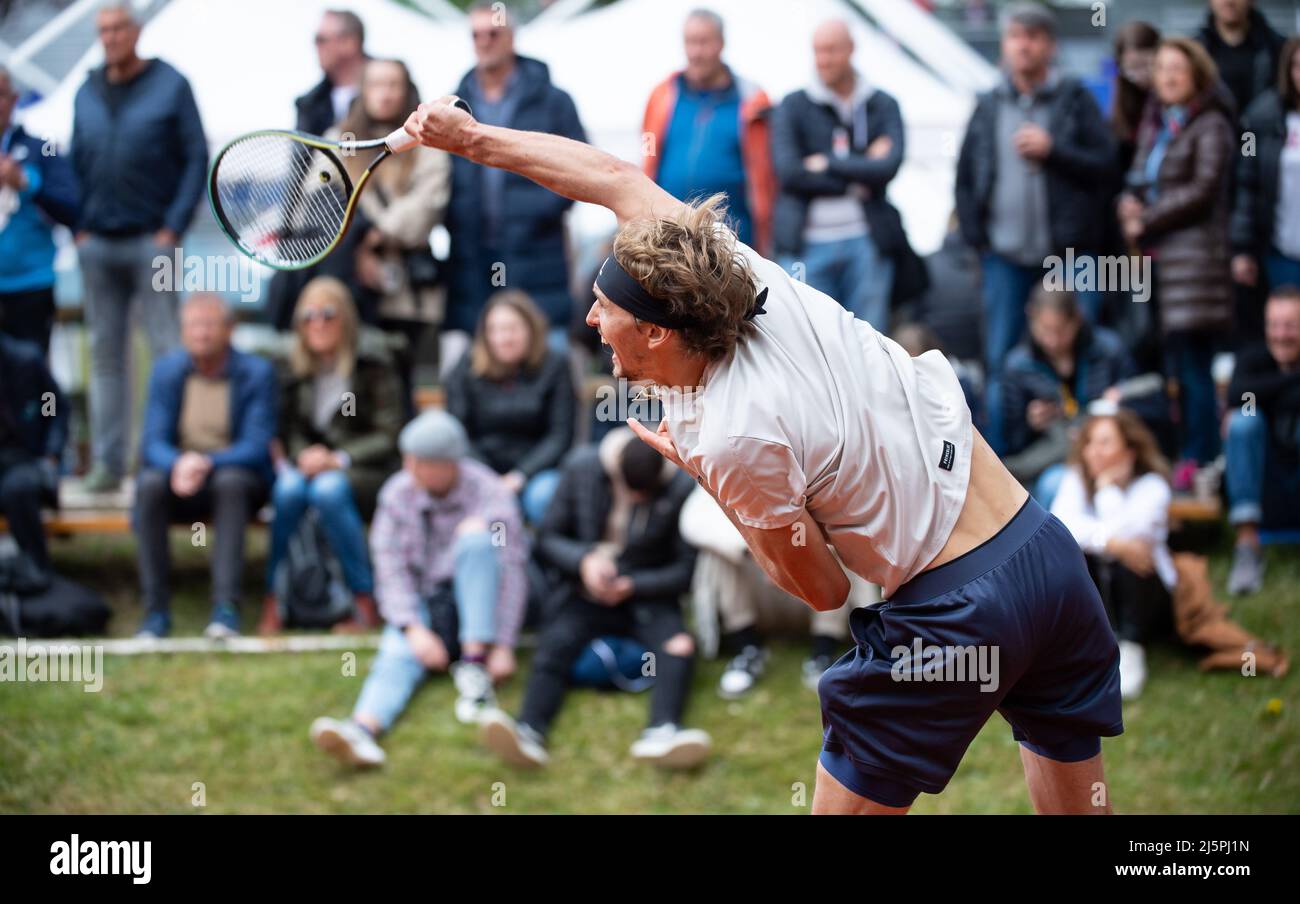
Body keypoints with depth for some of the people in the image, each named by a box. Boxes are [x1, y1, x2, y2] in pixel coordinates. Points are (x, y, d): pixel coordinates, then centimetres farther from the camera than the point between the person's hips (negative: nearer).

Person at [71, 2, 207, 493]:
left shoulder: (170, 85, 0)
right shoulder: (86, 93, 13)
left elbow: (197, 158, -2)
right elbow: (76, 162, 17)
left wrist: (174, 226, -9)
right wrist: (80, 225, 4)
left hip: (151, 239, -4)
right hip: (97, 244, 4)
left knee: (166, 350, -4)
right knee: (105, 355, 7)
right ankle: (107, 462, 11)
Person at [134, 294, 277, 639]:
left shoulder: (256, 372, -5)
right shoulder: (166, 370, 3)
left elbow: (257, 446, -14)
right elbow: (153, 443, -5)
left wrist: (207, 463, -32)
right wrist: (178, 464, -30)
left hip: (236, 473, -2)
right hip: (179, 477, 2)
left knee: (231, 481, -36)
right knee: (149, 484, -30)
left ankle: (226, 607, -39)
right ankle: (156, 609, -27)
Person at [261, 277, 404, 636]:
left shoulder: (372, 367, -5)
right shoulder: (295, 371, 9)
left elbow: (391, 436, -9)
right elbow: (292, 431, 10)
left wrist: (339, 459, -19)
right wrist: (302, 456, -13)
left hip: (368, 474, -4)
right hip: (314, 464, 4)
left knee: (328, 489, -36)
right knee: (289, 486, -31)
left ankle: (366, 603, -27)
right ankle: (272, 602, -27)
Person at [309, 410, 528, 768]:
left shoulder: (490, 494, -11)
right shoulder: (397, 494, -2)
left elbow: (511, 574, -15)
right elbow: (390, 570, -7)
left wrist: (504, 647, -23)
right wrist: (414, 629, -22)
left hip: (477, 607, -2)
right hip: (420, 606, 2)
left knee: (475, 532, -28)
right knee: (397, 655, -30)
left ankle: (474, 667, -32)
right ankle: (363, 728, -62)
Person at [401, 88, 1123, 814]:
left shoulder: (733, 439, -21)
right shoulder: (748, 278, -3)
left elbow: (823, 590, -6)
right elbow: (616, 178, 10)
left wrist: (700, 472, 0)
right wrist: (473, 137, 10)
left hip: (953, 613, -7)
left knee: (845, 804, 12)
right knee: (1078, 803, 19)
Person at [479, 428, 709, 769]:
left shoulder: (683, 488, -8)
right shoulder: (581, 467, -5)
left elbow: (687, 568, -2)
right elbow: (547, 536, 2)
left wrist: (632, 585, -16)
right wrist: (583, 561, -18)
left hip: (645, 596, 0)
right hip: (585, 593, 0)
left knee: (679, 645, -30)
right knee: (552, 648, -28)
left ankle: (662, 732, -53)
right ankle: (528, 731, -52)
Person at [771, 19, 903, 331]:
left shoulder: (883, 106, 9)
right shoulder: (793, 106, 6)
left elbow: (889, 166, -8)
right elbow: (789, 171, -8)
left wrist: (827, 165, -7)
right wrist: (856, 181, -8)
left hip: (866, 243, 1)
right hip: (807, 244, -1)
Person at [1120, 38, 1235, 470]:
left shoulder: (1210, 126, -5)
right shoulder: (1155, 124, 19)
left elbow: (1203, 191, -12)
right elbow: (1139, 180, 24)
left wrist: (1147, 223, -9)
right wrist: (1130, 204, 0)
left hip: (1194, 254, -8)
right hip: (1156, 256, 8)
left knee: (1193, 365, -8)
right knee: (1175, 364, 8)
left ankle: (1199, 460, -5)